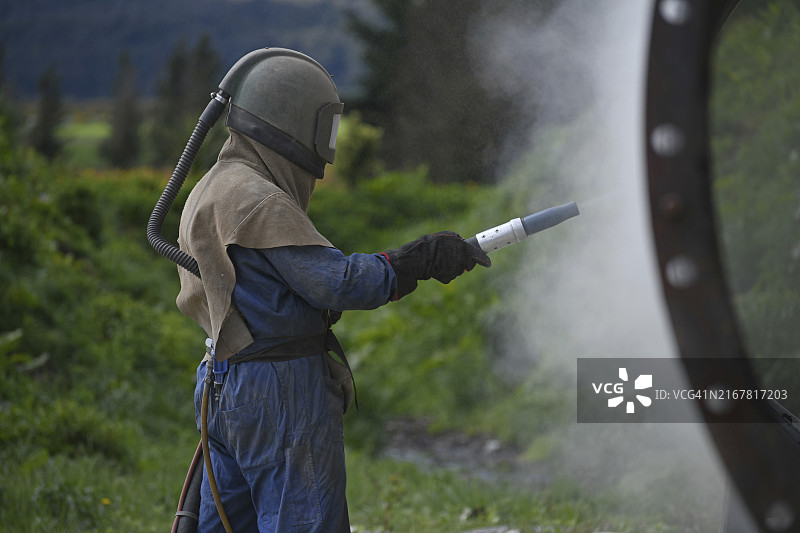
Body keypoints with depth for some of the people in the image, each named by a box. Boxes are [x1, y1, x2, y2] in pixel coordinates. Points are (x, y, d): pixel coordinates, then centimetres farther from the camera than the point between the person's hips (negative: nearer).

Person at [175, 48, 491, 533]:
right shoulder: (257, 200, -16)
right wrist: (422, 260, -11)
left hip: (225, 392, 10)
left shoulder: (211, 191, 16)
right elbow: (335, 284, -20)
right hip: (282, 396, -10)